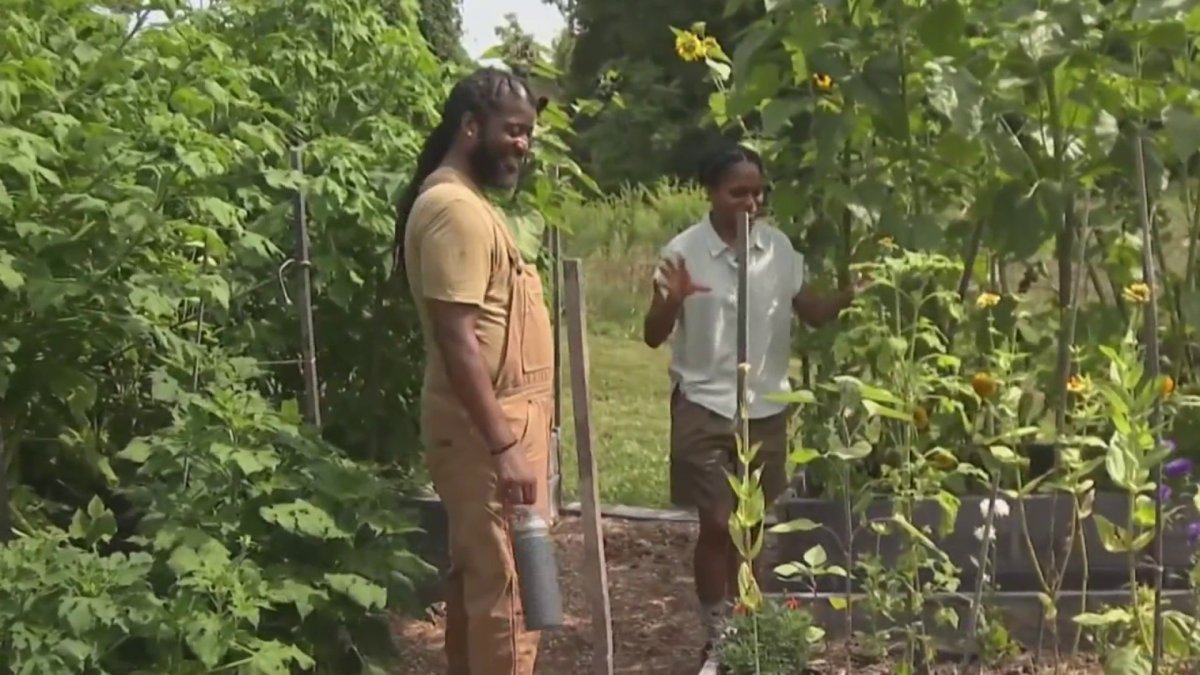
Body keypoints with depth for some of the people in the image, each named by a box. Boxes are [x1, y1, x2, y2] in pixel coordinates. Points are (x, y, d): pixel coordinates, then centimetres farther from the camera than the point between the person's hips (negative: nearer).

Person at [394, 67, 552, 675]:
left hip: (492, 423, 11)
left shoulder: (465, 201, 15)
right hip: (488, 429, -11)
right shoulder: (456, 209, -19)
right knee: (506, 587, -4)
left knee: (475, 575, 19)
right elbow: (457, 340, -25)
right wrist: (504, 446, -27)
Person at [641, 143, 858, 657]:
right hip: (705, 408, -4)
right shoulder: (685, 251, -11)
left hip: (767, 407, 4)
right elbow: (653, 337, -12)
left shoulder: (778, 246, 1)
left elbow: (812, 313, 8)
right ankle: (716, 634, 13)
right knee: (717, 524, -1)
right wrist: (672, 299, -32)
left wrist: (849, 295, -12)